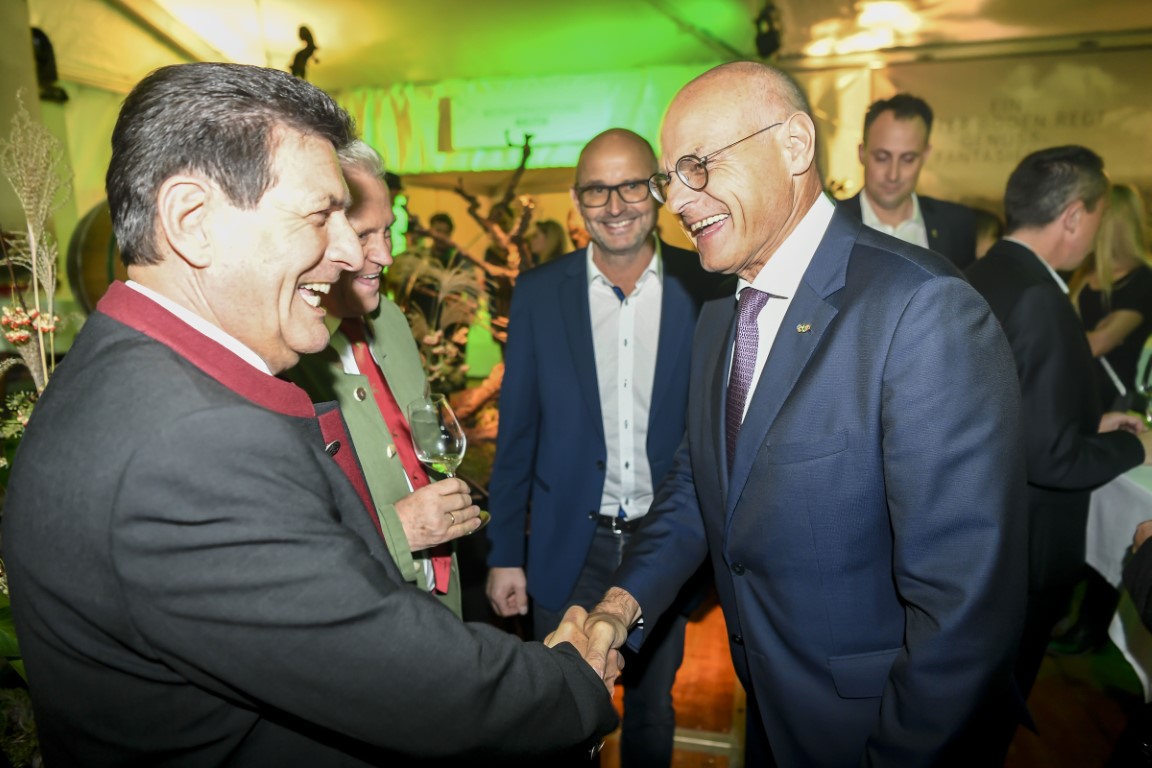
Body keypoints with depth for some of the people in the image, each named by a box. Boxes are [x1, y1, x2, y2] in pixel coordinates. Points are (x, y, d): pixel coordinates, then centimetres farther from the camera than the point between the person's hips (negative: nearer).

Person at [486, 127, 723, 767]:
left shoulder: (703, 288, -7)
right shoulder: (538, 293, -5)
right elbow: (516, 431, -2)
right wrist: (504, 552, -1)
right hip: (568, 546, 0)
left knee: (652, 708, 22)